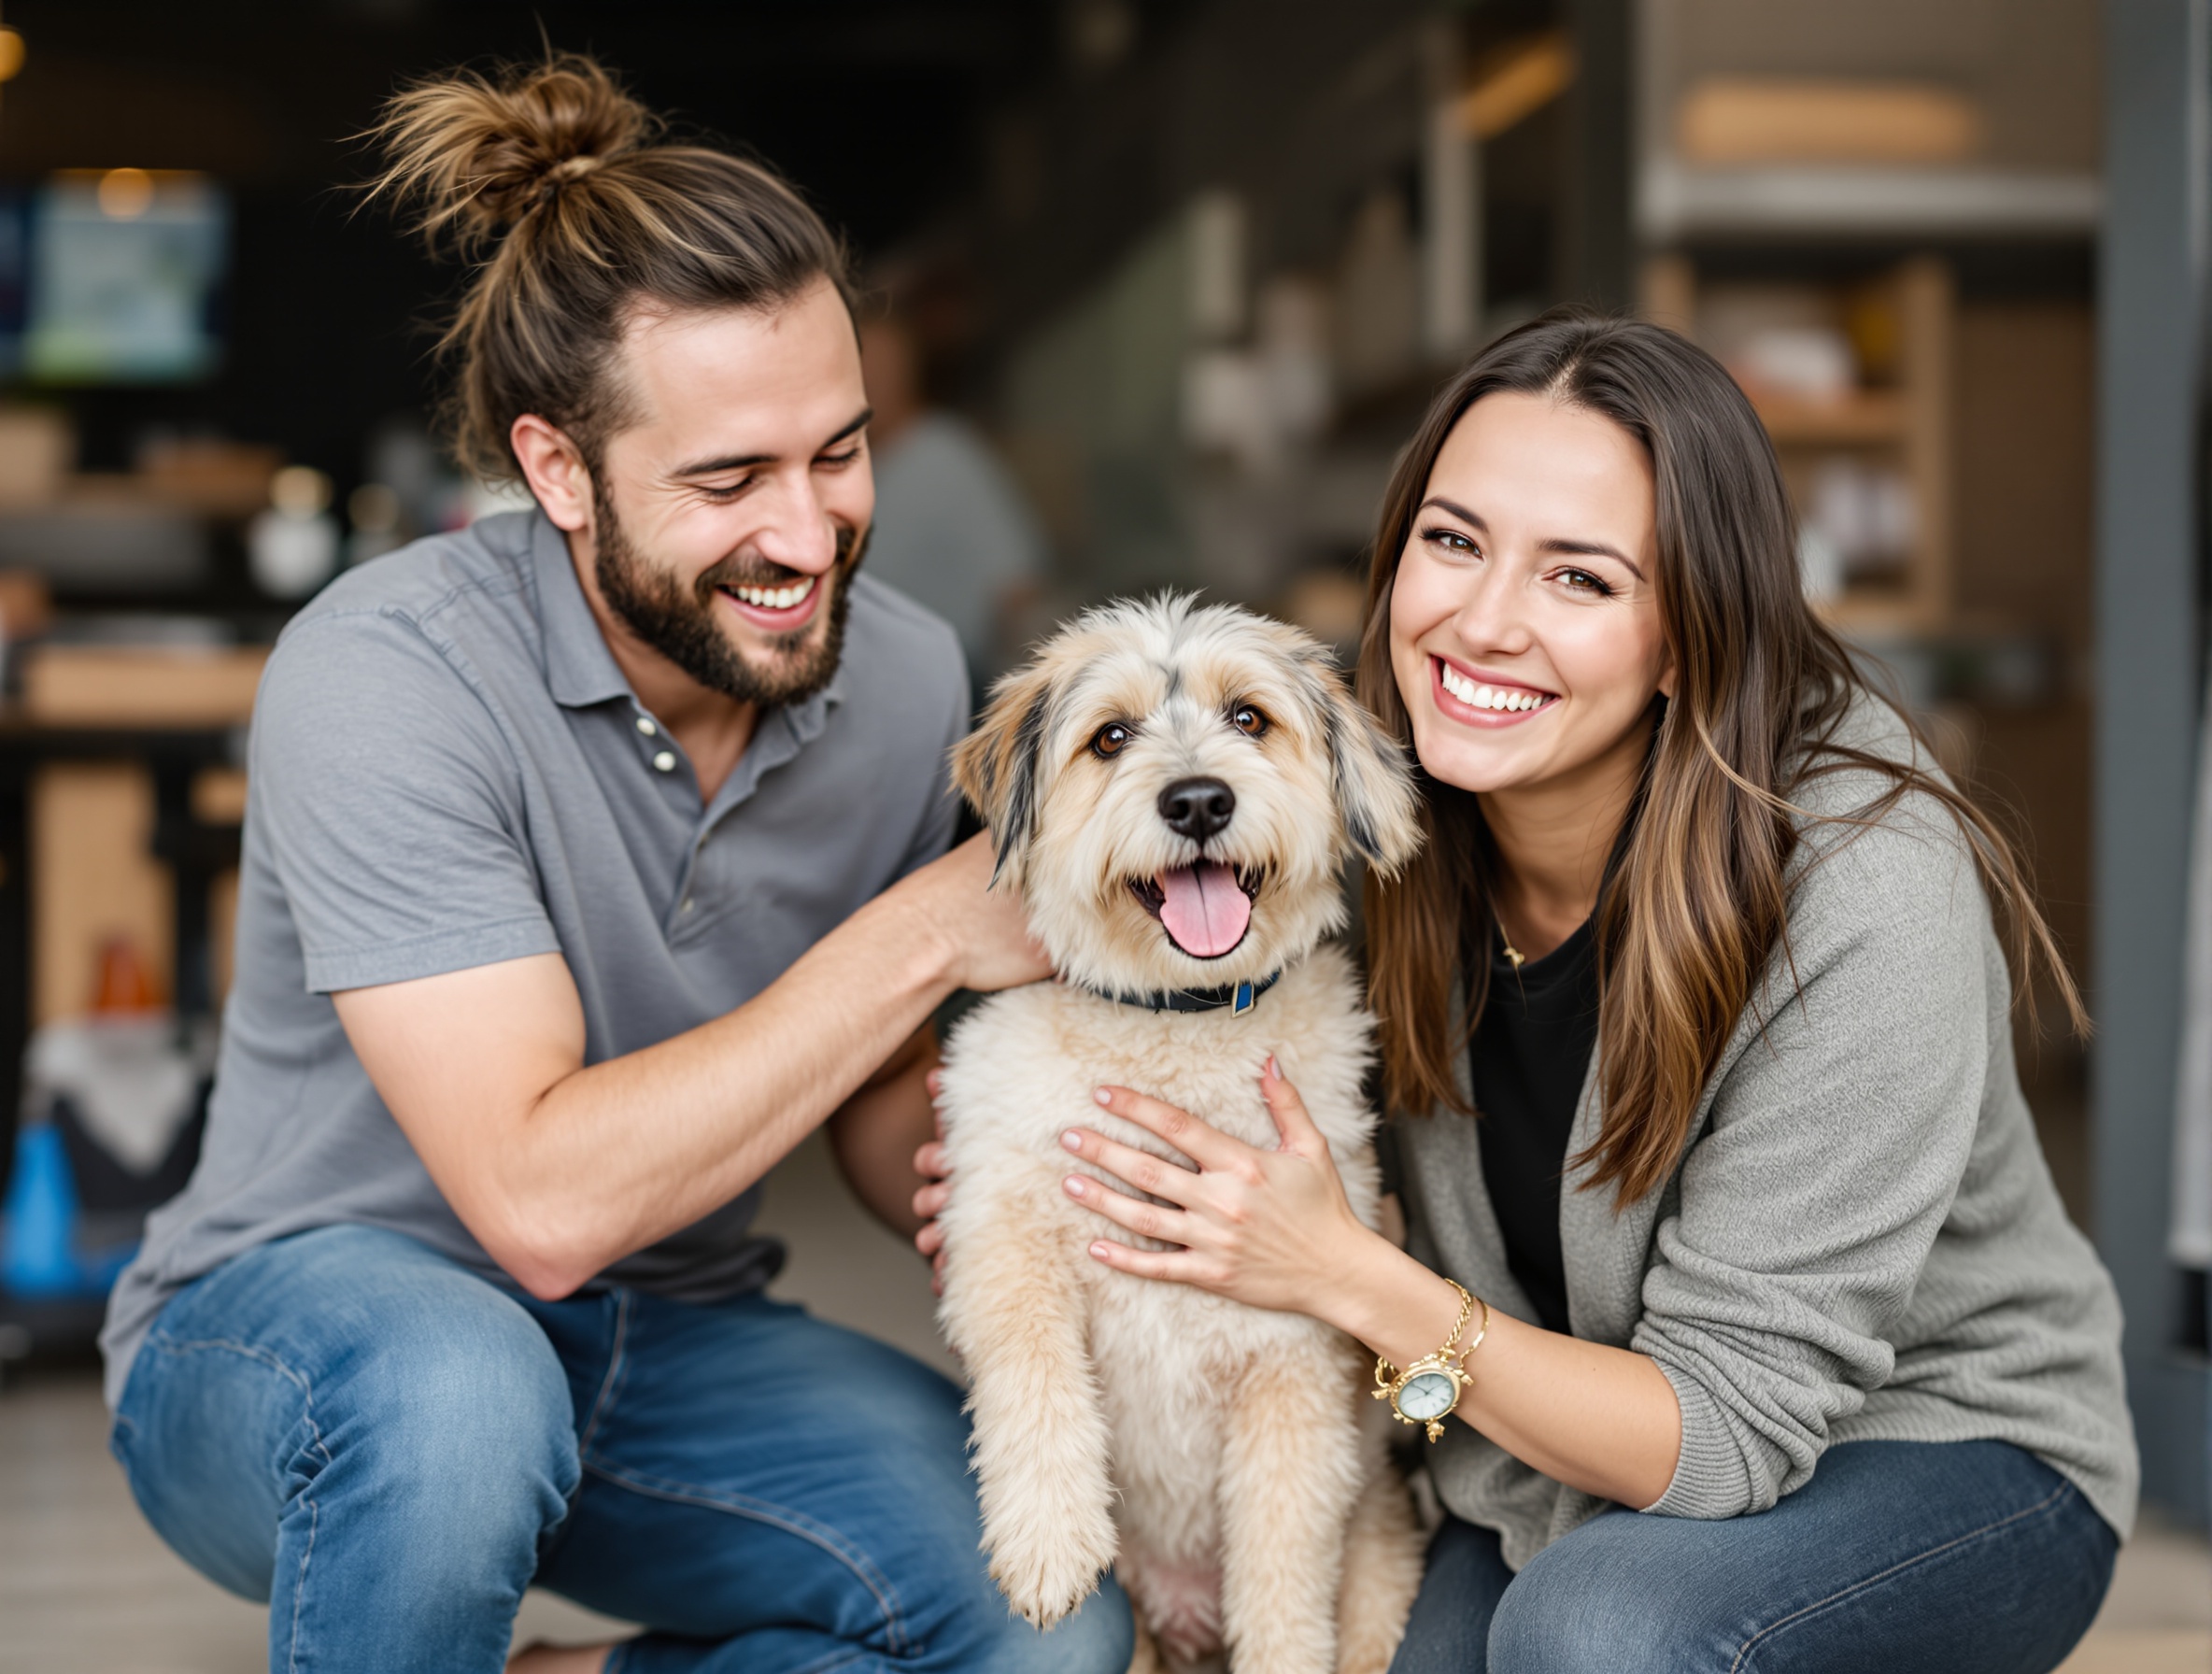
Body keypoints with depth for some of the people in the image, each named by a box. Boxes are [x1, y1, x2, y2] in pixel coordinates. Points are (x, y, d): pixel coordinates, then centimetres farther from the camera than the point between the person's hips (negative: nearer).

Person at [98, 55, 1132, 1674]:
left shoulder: (906, 675, -6)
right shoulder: (388, 676, -24)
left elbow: (881, 1140, 5)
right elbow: (543, 1203, -31)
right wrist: (927, 934, -27)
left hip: (666, 1341, 5)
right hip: (296, 1322, -5)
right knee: (458, 1392, -40)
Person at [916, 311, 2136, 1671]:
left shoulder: (1865, 897, -29)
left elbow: (1731, 1427, -25)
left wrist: (1346, 1278, -33)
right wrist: (1066, 1199, -14)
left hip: (1942, 1450, -5)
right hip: (1566, 1449, 5)